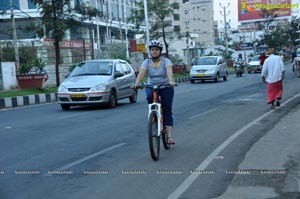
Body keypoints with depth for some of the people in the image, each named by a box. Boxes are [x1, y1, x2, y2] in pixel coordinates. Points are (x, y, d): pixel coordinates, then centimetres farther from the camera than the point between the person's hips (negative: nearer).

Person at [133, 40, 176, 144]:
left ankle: (170, 136, -8)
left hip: (166, 87, -1)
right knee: (150, 96, -33)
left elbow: (169, 71, -29)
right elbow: (141, 73, -20)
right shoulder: (146, 62, -4)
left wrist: (171, 81, -50)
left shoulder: (166, 61, -11)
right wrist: (136, 83, -39)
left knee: (167, 110, -8)